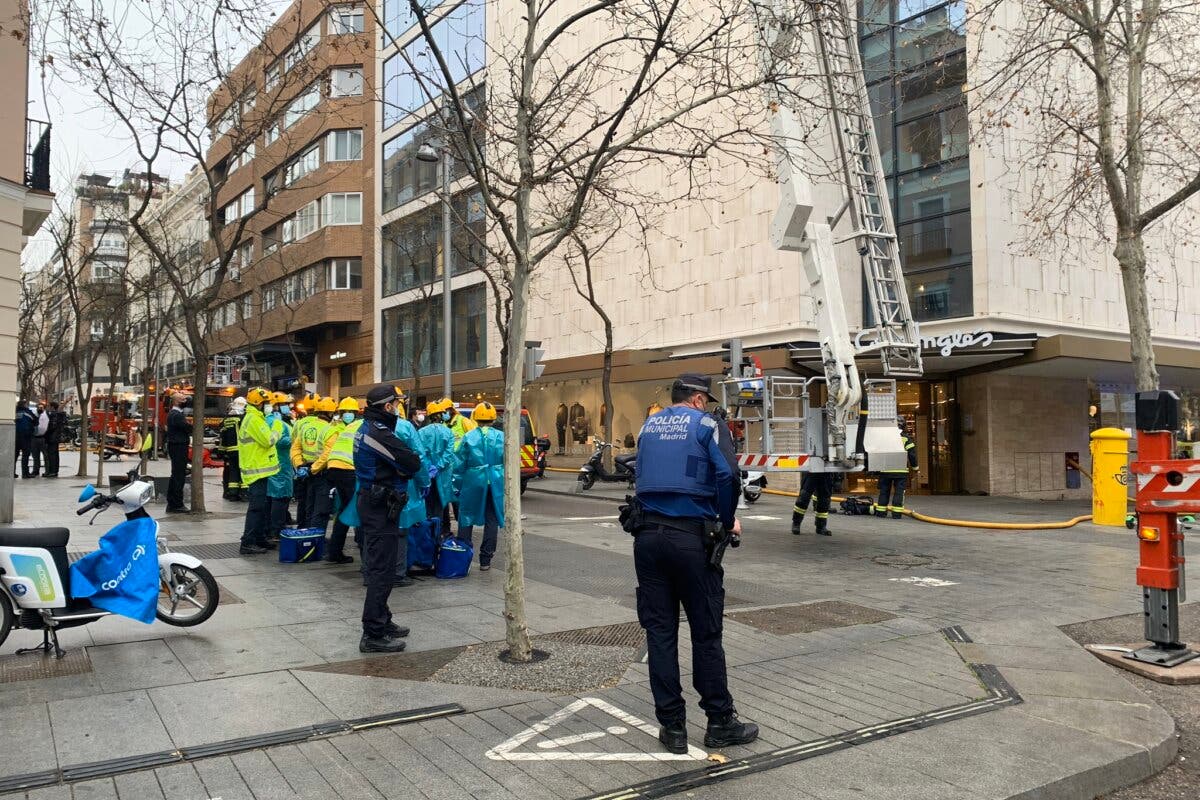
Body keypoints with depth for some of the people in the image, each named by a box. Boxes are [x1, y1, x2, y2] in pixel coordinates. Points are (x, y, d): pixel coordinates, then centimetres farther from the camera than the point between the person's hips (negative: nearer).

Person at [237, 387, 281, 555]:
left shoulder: (255, 418, 17)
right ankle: (247, 543, -8)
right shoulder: (254, 419, -16)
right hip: (257, 470, -11)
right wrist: (276, 432, -6)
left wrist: (272, 435, 7)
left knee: (263, 506, 17)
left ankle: (260, 538, 25)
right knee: (256, 507, -10)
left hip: (259, 469, 11)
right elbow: (268, 440, -22)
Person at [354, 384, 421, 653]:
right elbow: (412, 464, -20)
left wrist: (401, 461, -4)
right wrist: (411, 459, 0)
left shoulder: (366, 428, 12)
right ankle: (373, 635, -2)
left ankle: (381, 621, 32)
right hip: (381, 507, -11)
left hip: (372, 502, 11)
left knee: (378, 566, 19)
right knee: (382, 569, -6)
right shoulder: (379, 434, -21)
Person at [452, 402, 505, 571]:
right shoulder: (502, 437, -1)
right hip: (496, 483, 1)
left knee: (466, 519, 13)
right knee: (492, 520, 9)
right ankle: (485, 560, 11)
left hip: (473, 482, -1)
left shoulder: (468, 437, -4)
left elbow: (459, 465, -1)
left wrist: (458, 485, 7)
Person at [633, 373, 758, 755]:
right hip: (691, 537, -4)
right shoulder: (704, 425, -1)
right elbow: (726, 476, -13)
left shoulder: (649, 426, 15)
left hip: (648, 535, 4)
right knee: (706, 632, 5)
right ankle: (720, 722, 15)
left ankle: (672, 726, 13)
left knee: (660, 632, 7)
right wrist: (728, 521, 0)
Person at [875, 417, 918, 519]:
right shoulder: (905, 438, -3)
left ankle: (881, 511, 12)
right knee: (899, 491, 3)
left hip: (885, 470, 2)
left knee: (884, 490, 11)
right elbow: (912, 453, -3)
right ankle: (896, 512, -1)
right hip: (901, 470, -2)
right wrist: (914, 466, 9)